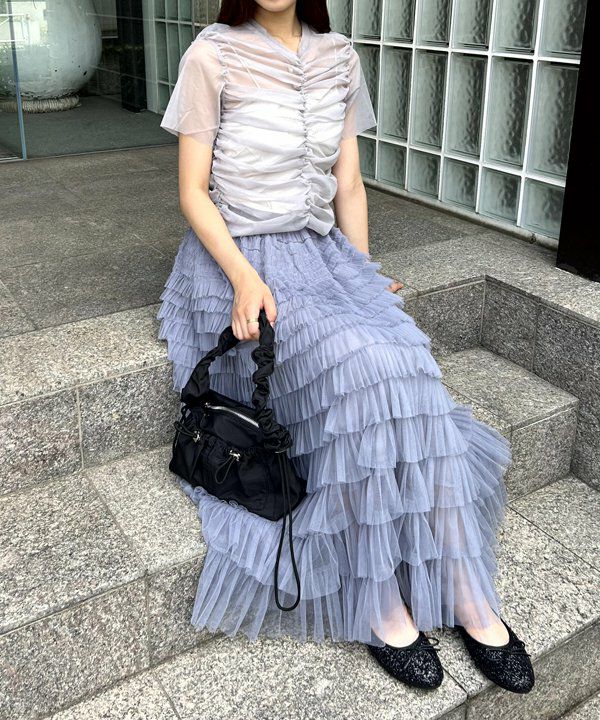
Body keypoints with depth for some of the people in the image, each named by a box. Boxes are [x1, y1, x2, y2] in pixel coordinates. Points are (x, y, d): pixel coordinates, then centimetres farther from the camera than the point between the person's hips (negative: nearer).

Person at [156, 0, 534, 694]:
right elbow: (193, 192, -5)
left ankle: (468, 597, -17)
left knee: (404, 357, -24)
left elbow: (348, 186, 13)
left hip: (322, 253, 4)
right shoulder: (212, 56, -3)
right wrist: (244, 277, -19)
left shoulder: (340, 59, 10)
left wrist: (362, 275, 4)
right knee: (358, 364, -29)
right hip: (239, 259, -4)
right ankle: (381, 604, -16)